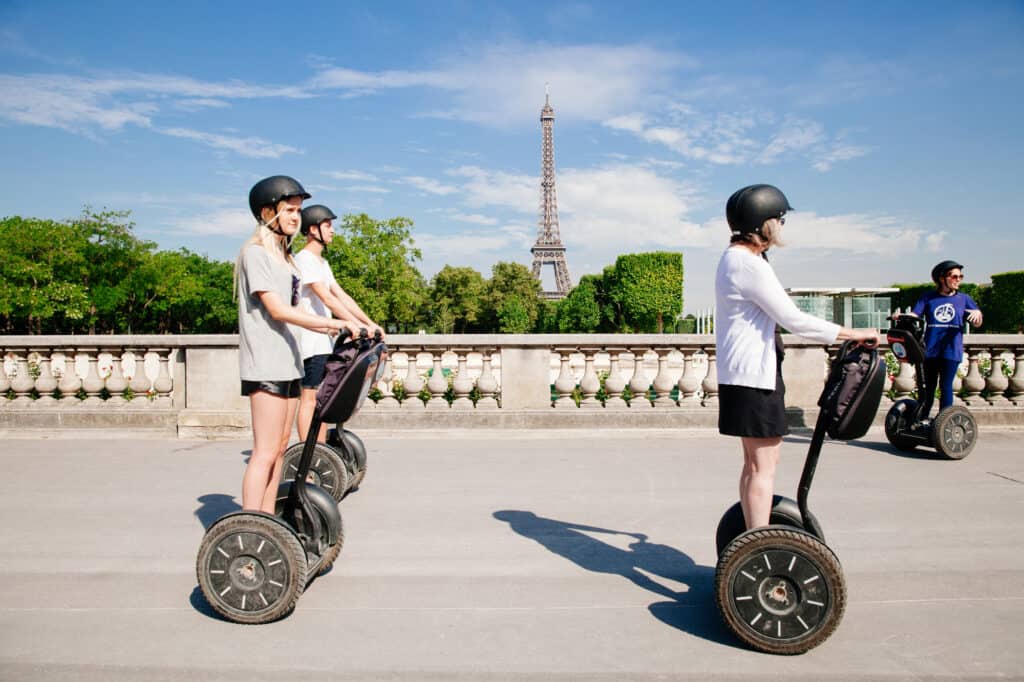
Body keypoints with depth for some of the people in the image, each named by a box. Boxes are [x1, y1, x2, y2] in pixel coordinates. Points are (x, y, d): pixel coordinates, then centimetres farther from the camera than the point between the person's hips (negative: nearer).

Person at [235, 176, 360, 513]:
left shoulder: (281, 254, 19)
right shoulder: (254, 251, -7)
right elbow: (277, 309, -15)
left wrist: (328, 328, 7)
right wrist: (332, 323, -17)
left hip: (286, 360, 9)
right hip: (265, 363, -9)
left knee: (280, 448, 10)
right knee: (265, 452, -10)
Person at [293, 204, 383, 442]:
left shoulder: (321, 262, 19)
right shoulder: (305, 259, -11)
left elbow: (342, 296, 14)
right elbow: (327, 298, -21)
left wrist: (370, 323, 6)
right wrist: (357, 324, -27)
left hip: (324, 341, 10)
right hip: (310, 341, -10)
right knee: (310, 398, -7)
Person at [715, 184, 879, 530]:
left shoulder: (734, 258, 16)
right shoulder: (749, 264, -17)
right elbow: (794, 320, -18)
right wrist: (853, 334, -9)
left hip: (748, 372, 11)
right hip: (754, 375, -11)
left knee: (755, 462, 16)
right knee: (763, 465, -5)